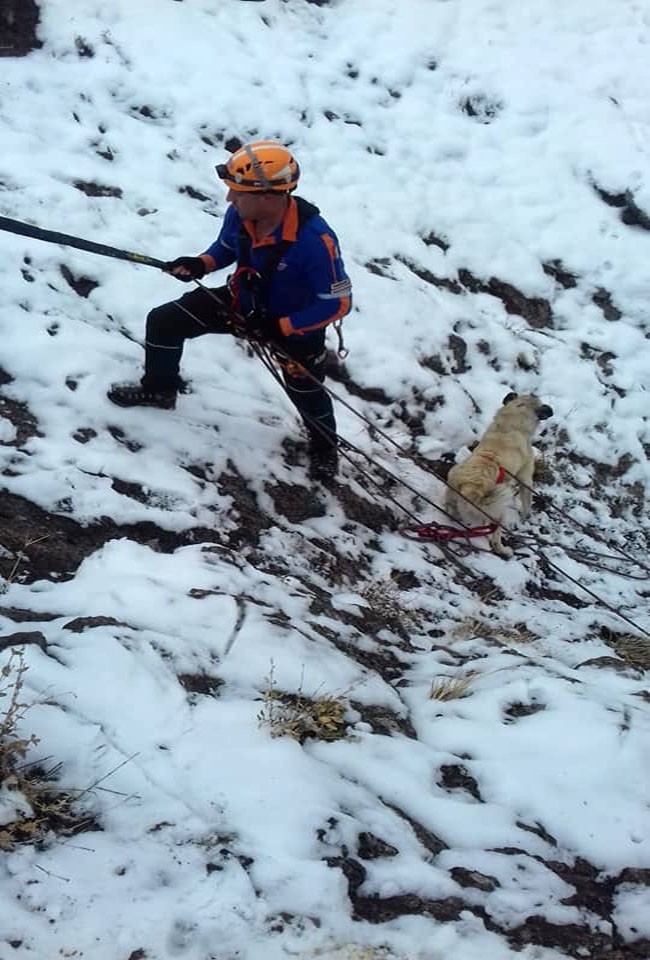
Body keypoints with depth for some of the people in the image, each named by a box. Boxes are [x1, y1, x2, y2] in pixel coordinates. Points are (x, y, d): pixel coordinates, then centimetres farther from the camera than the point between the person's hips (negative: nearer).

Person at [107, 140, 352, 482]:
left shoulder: (315, 239, -39)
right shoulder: (239, 215, -23)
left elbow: (337, 303, -29)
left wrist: (279, 328, -30)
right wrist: (201, 264, -19)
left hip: (295, 321, -5)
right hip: (242, 301, 5)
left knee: (306, 392, 8)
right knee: (163, 322, 2)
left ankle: (323, 446, 43)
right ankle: (159, 389, 30)